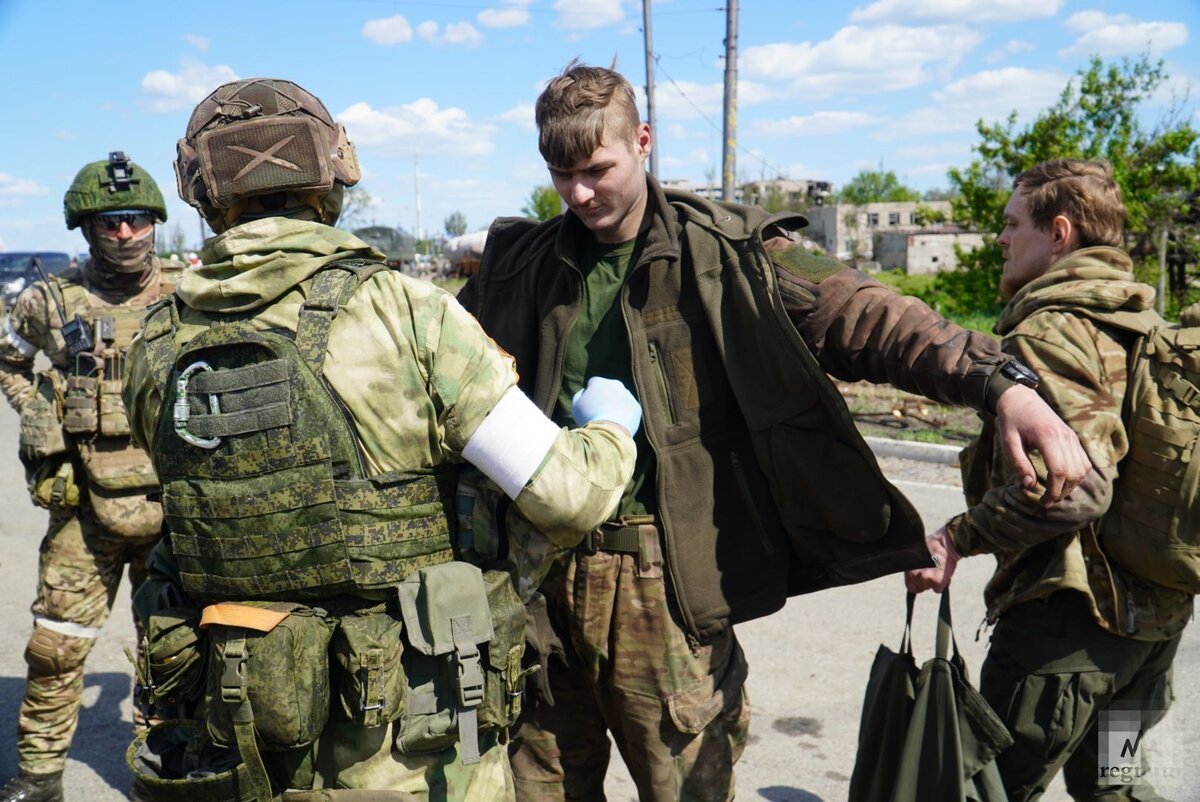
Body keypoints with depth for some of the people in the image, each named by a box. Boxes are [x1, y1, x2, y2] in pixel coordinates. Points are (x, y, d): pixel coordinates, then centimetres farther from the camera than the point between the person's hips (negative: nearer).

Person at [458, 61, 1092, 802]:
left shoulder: (722, 253, -5)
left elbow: (858, 314, -15)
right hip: (539, 575, 4)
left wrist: (999, 383, -28)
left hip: (662, 580, -3)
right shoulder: (517, 265, 7)